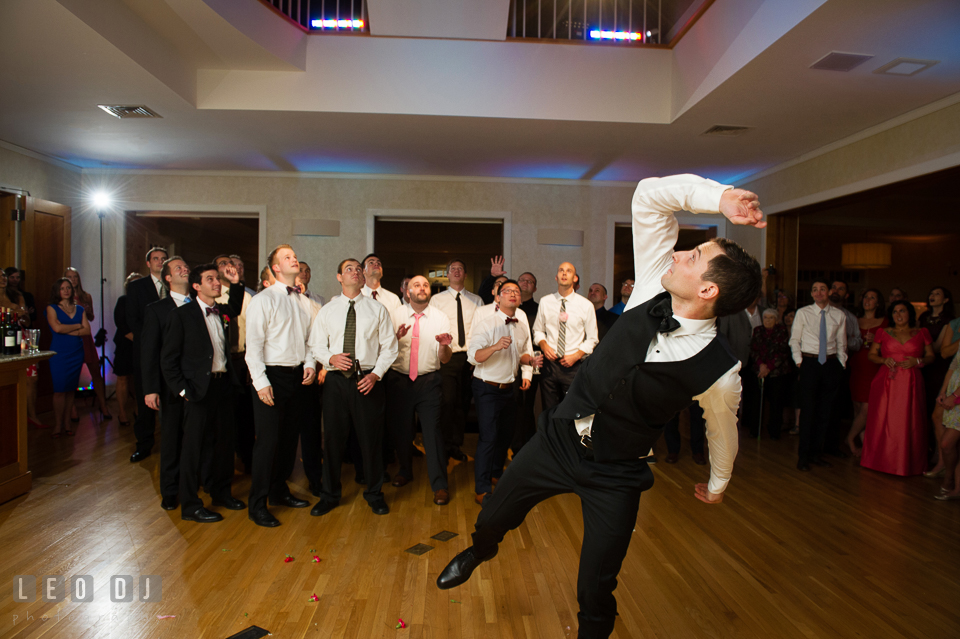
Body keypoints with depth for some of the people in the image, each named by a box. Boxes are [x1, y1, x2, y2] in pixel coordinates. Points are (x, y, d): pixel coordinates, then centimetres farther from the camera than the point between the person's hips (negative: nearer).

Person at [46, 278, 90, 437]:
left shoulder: (79, 309, 13)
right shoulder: (52, 308, 3)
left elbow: (87, 330, 2)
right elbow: (57, 328, -13)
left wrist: (69, 331, -10)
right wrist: (78, 326, -2)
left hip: (76, 353, 4)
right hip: (59, 352, -3)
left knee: (71, 390, 4)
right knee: (60, 390, -5)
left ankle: (65, 424, 10)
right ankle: (57, 426, 2)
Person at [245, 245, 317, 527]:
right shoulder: (263, 300, -7)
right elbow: (253, 344, -11)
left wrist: (310, 364, -1)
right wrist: (261, 382, -17)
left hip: (298, 376, 6)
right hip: (272, 376, -6)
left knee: (290, 437, 14)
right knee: (268, 441, -4)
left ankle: (280, 490, 31)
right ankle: (257, 504, 8)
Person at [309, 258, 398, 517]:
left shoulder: (377, 309, 5)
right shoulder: (327, 310, 9)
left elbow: (389, 347, 3)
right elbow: (316, 345, 10)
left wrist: (376, 373, -9)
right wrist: (331, 358, -11)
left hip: (368, 380, -1)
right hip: (336, 380, 1)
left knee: (371, 438, 5)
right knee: (333, 438, 7)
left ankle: (374, 494, 23)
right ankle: (330, 495, 25)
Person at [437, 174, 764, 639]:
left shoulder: (719, 373, -22)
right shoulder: (654, 290, -15)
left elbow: (722, 429, 0)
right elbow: (650, 194, -18)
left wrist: (717, 484, 17)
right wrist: (720, 197, -32)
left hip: (614, 477, -3)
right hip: (558, 438, 4)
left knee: (595, 593, 7)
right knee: (493, 517, 20)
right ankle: (479, 551, 57)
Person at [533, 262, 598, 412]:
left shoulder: (586, 305, 1)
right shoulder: (545, 302, 6)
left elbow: (592, 339, 6)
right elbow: (538, 330, 15)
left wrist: (576, 355, -7)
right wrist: (544, 345, -5)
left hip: (573, 366, -1)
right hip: (549, 363, 2)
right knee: (549, 412, 5)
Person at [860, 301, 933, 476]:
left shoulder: (922, 333, 9)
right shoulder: (883, 333, 10)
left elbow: (930, 356, 12)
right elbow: (872, 355, 13)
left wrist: (917, 361, -8)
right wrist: (884, 360, -6)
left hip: (910, 383, 0)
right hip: (886, 382, 1)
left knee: (908, 424, -1)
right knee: (882, 421, 1)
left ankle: (907, 463, 11)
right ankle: (882, 460, 12)